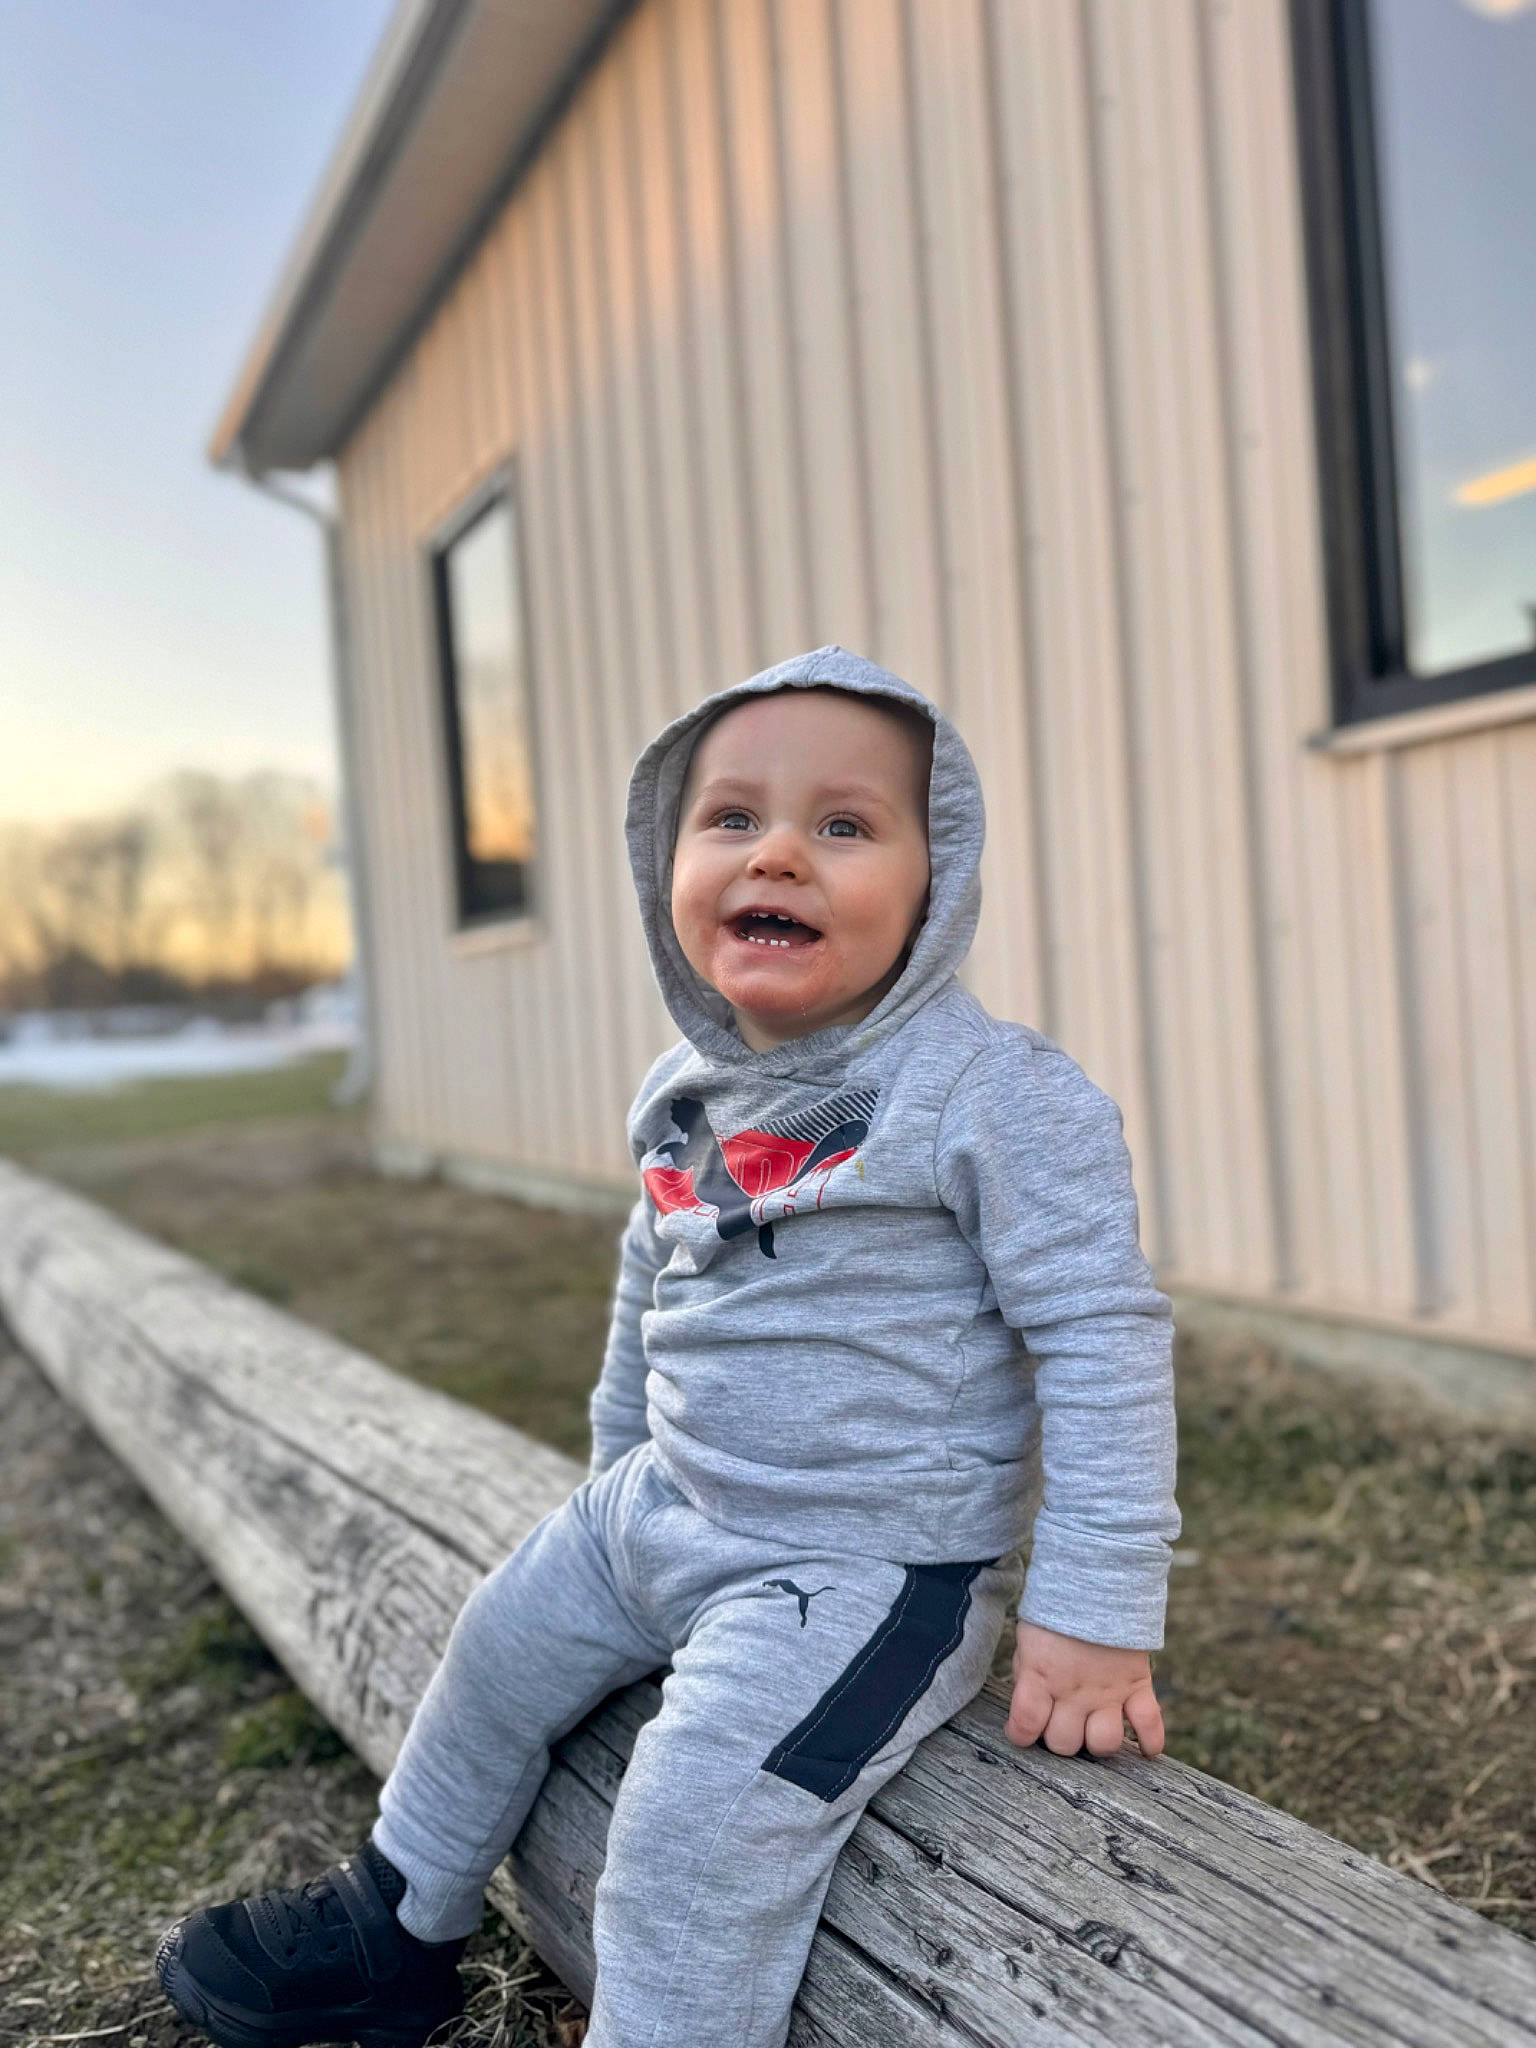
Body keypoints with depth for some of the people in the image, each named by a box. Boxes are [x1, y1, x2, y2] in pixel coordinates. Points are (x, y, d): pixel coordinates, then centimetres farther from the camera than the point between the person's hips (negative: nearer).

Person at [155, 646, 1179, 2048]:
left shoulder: (990, 1092, -21)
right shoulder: (682, 1094, 1)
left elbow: (1103, 1337, -19)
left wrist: (1096, 1615, -20)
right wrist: (621, 1470, 25)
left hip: (871, 1565, -7)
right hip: (662, 1515, 8)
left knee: (701, 1805, -22)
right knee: (503, 1648, 18)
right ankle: (397, 1930, 44)